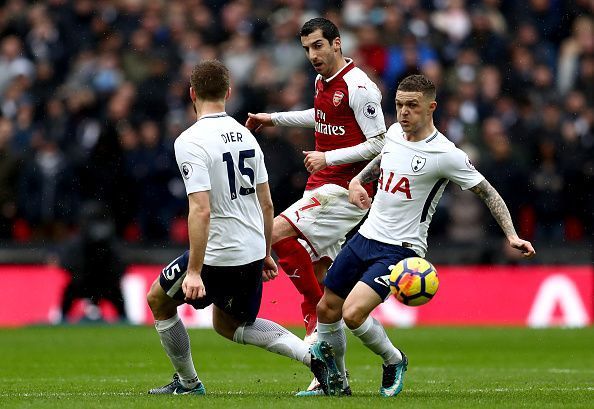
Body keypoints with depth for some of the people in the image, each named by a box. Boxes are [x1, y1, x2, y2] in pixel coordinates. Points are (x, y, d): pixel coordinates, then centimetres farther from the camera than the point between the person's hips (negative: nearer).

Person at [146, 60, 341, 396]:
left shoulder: (191, 141, -16)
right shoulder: (245, 135, 7)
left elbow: (201, 210, -24)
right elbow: (267, 204, 12)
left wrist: (194, 271, -24)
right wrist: (266, 253, 23)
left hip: (217, 254, -7)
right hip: (252, 253, 7)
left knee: (158, 300, 19)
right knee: (229, 324, 24)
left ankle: (188, 383, 26)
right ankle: (312, 354, 6)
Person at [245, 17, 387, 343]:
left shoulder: (358, 87, -16)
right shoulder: (322, 80, 12)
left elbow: (379, 144, -18)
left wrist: (328, 158, -22)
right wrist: (273, 118, 36)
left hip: (345, 190, -9)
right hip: (323, 186, 9)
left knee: (277, 233, -20)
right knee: (320, 274, 8)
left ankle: (316, 315, -10)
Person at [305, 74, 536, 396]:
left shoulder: (446, 155, -15)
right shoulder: (394, 132, 4)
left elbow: (487, 193, -7)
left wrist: (512, 235, -15)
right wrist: (358, 180, 16)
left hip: (400, 248, -7)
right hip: (366, 237, 7)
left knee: (353, 314, -23)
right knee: (327, 309, 10)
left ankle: (393, 360, 5)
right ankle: (336, 382, 30)